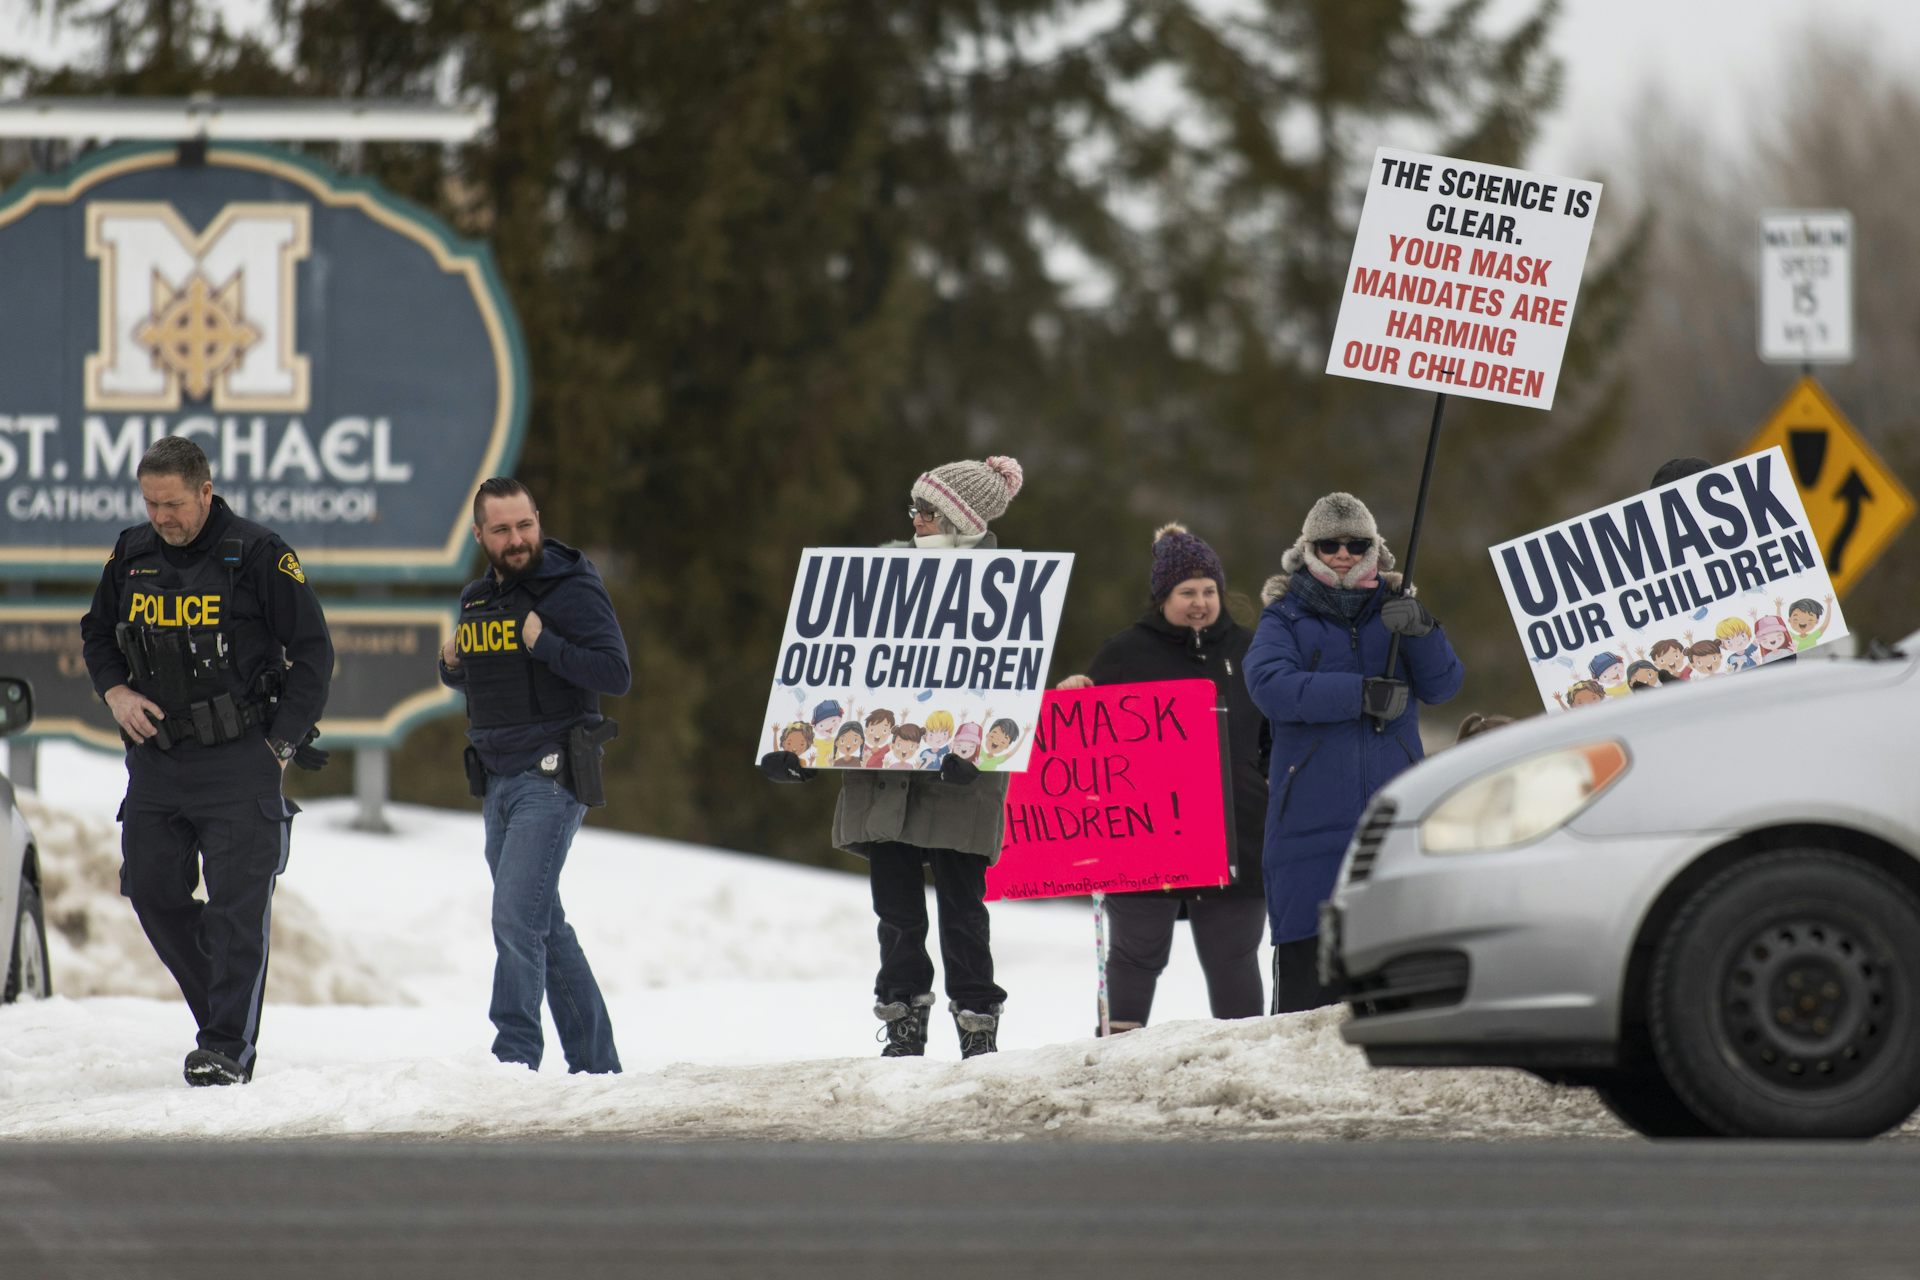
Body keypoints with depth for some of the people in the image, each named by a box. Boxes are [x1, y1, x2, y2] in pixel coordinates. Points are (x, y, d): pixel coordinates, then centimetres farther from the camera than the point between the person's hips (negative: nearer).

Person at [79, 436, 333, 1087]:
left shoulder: (258, 554, -8)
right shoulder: (131, 553, 6)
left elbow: (312, 650, -3)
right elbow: (96, 633, 22)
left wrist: (281, 743, -7)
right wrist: (115, 691, 2)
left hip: (239, 763, -5)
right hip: (155, 757, 5)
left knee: (237, 905, -6)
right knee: (154, 894, 6)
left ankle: (229, 1045, -3)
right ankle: (226, 1011, 22)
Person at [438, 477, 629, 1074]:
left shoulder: (572, 589, -8)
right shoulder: (478, 598, 13)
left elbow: (616, 674, -15)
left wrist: (544, 644, -22)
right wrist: (451, 664, 5)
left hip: (552, 776, -8)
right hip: (497, 779, 8)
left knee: (516, 918, -17)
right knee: (544, 926, 11)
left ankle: (514, 1057, -16)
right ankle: (595, 1063, 19)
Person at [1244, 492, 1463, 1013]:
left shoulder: (1392, 610, 15)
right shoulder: (1286, 618, 7)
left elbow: (1443, 685, 4)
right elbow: (1271, 686, -12)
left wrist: (1420, 633, -16)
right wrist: (1361, 694, -20)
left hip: (1393, 808, 2)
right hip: (1312, 810, -2)